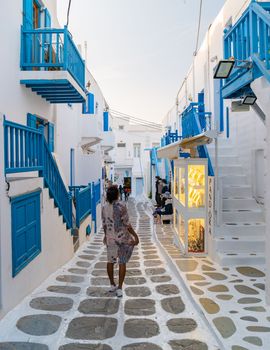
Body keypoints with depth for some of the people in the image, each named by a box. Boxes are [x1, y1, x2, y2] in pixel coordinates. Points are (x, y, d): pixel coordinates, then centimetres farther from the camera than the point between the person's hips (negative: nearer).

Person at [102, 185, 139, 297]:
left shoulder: (104, 207, -3)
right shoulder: (121, 206, -19)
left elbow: (104, 224, 7)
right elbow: (127, 224, -17)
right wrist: (135, 236, -7)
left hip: (110, 238, 5)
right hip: (122, 237, -4)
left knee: (110, 261, 18)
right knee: (122, 263, 8)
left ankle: (112, 285, 33)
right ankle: (119, 288, 9)